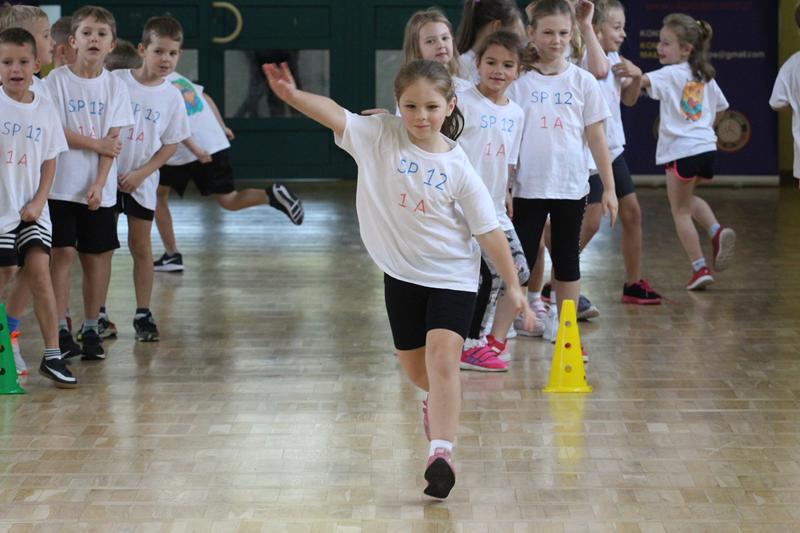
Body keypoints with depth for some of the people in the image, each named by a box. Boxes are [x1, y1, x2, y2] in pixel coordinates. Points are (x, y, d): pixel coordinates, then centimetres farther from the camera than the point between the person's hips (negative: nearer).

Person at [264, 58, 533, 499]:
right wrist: (291, 94, -40)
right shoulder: (380, 137, -8)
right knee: (415, 368, 16)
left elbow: (489, 230, -7)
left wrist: (513, 286, -5)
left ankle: (441, 452, -23)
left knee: (442, 357, -21)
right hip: (401, 273, 3)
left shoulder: (458, 168, -12)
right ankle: (443, 403, 49)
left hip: (451, 276, -3)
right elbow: (334, 115, -23)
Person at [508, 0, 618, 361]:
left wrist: (609, 187, 3)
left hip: (571, 186, 2)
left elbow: (596, 137, 5)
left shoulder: (582, 81, 2)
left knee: (567, 259, 10)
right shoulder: (520, 81, -2)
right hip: (528, 187, -2)